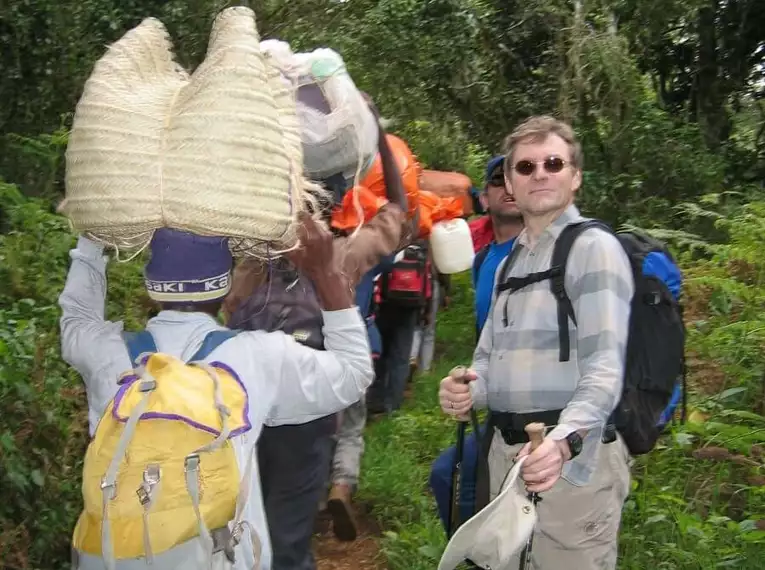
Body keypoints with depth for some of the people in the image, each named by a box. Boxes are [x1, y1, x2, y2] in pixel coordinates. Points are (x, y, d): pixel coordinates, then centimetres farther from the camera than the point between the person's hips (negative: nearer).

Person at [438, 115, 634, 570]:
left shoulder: (594, 248, -9)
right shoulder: (510, 260, 16)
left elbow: (605, 366, -20)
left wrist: (565, 441, -36)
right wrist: (467, 390, 0)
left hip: (572, 457, -7)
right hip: (506, 450, 8)